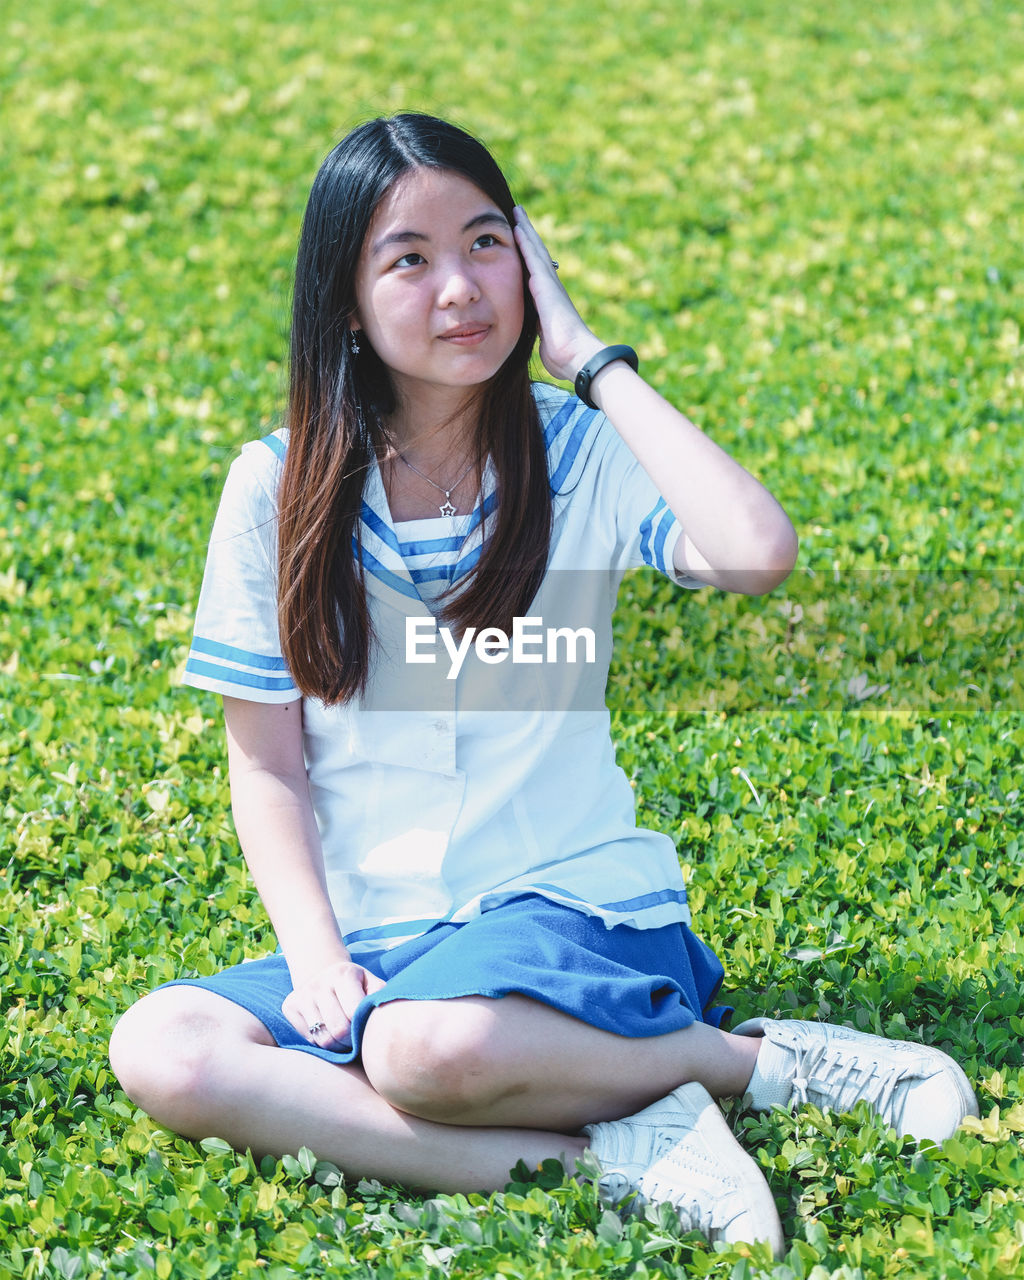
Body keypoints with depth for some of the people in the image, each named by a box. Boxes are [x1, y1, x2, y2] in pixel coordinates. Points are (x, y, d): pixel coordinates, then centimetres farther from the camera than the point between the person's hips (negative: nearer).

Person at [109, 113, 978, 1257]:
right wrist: (316, 955, -11)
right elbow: (267, 764, 6)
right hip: (374, 936, 4)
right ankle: (610, 1155, -25)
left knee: (430, 1046, -37)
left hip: (574, 904, -3)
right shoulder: (280, 488, 4)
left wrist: (591, 358, -12)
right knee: (157, 1052, -26)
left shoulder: (583, 452, 0)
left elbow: (759, 556, -22)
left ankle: (755, 1055, -11)